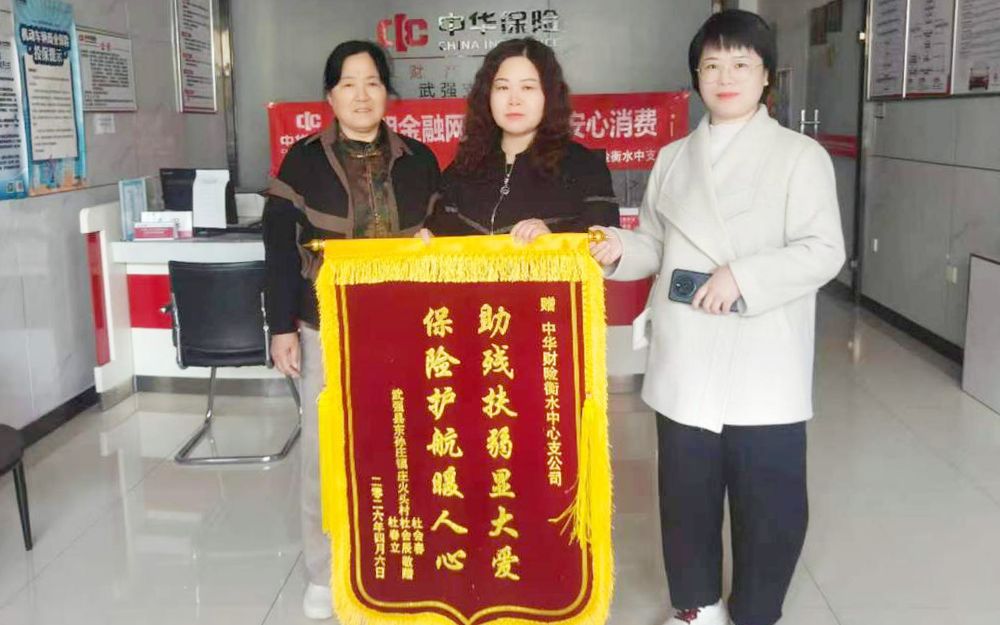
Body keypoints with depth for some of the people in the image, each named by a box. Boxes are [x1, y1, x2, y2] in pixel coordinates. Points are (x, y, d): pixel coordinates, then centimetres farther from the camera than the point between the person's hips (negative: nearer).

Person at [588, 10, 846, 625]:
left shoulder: (800, 155, -3)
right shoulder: (673, 158, 12)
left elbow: (824, 251, -10)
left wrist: (743, 276, -21)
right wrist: (621, 250, -6)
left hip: (764, 368, -4)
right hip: (684, 364, 4)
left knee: (769, 500, 7)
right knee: (686, 492, 14)